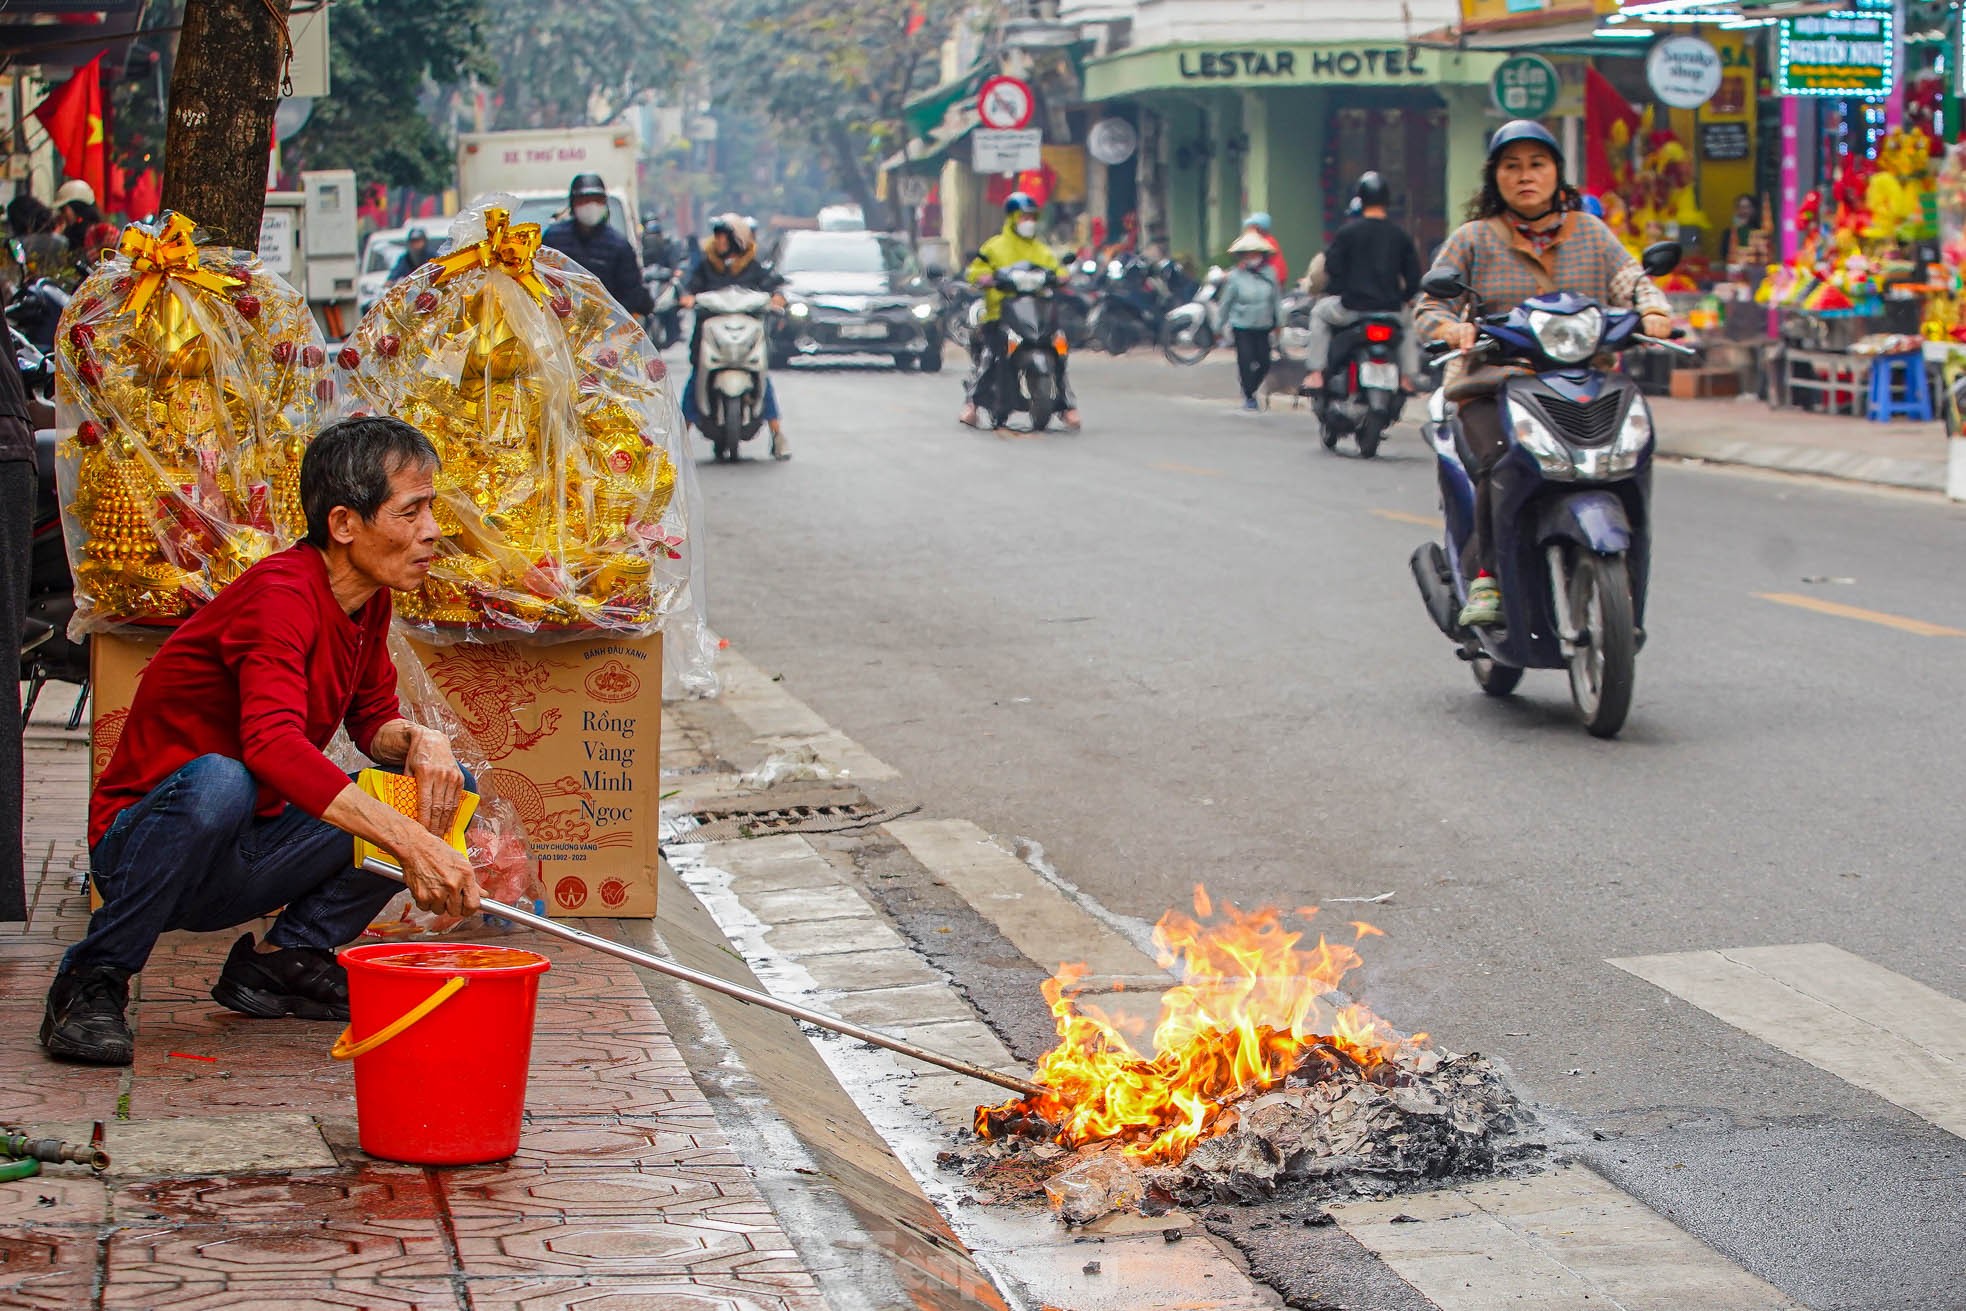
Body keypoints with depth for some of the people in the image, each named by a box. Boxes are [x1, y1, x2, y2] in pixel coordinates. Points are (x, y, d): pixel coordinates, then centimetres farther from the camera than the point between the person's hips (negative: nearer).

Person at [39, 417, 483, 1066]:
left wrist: (421, 743, -13)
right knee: (218, 782, -40)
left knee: (445, 788, -2)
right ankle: (93, 981, -19)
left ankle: (283, 956, 1)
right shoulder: (281, 593, -24)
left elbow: (374, 720, 12)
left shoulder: (369, 599, 2)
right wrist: (409, 843, -48)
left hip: (246, 860, 8)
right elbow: (272, 743, -41)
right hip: (142, 839, -8)